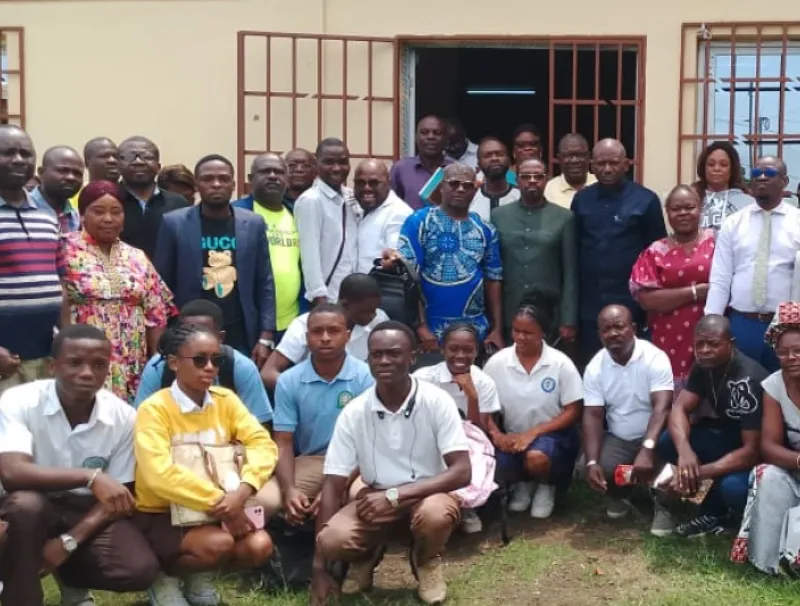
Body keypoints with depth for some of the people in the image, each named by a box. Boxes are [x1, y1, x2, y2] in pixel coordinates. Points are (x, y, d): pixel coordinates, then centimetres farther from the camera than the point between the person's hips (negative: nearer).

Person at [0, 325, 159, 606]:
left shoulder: (122, 416, -11)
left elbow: (119, 495, -6)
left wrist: (69, 541, -19)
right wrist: (90, 476, -39)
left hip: (90, 512, 2)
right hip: (32, 509, -2)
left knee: (140, 569, -22)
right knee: (24, 503, -37)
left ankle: (71, 580, 11)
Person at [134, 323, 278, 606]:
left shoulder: (225, 400, -1)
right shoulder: (154, 408, -16)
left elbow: (263, 443, -10)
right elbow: (159, 474, -28)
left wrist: (242, 491, -28)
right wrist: (219, 501, -28)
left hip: (214, 512, 5)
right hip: (160, 515, -5)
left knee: (259, 546, -19)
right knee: (218, 544, -31)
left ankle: (195, 574, 10)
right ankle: (163, 574, 1)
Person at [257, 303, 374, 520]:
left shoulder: (366, 377, -7)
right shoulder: (289, 381, 0)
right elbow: (283, 443, 0)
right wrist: (289, 489, -20)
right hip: (308, 462, 2)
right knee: (260, 501, -23)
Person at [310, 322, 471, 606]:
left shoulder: (437, 402, -16)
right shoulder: (353, 412, -11)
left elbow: (462, 472, -20)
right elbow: (333, 486, -10)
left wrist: (394, 496, -29)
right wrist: (319, 567, -14)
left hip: (426, 494, -1)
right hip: (375, 497, 1)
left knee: (435, 515, -37)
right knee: (333, 540, -28)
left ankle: (427, 561, 1)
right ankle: (366, 557, 10)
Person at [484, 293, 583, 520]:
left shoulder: (561, 364, -10)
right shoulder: (497, 362, -5)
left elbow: (573, 412, -8)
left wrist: (533, 432, -19)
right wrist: (497, 434, -20)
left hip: (551, 434, -2)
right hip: (513, 436, 3)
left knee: (536, 457, -36)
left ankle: (547, 486, 5)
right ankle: (523, 482, 12)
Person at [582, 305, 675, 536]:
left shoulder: (655, 359, -18)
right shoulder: (595, 367, -6)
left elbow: (662, 407, -28)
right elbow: (593, 416, -8)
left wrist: (647, 450, -44)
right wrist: (592, 462, -23)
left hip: (653, 438, -2)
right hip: (618, 439, 3)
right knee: (602, 469, -25)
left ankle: (663, 505, -2)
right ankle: (618, 495, 15)